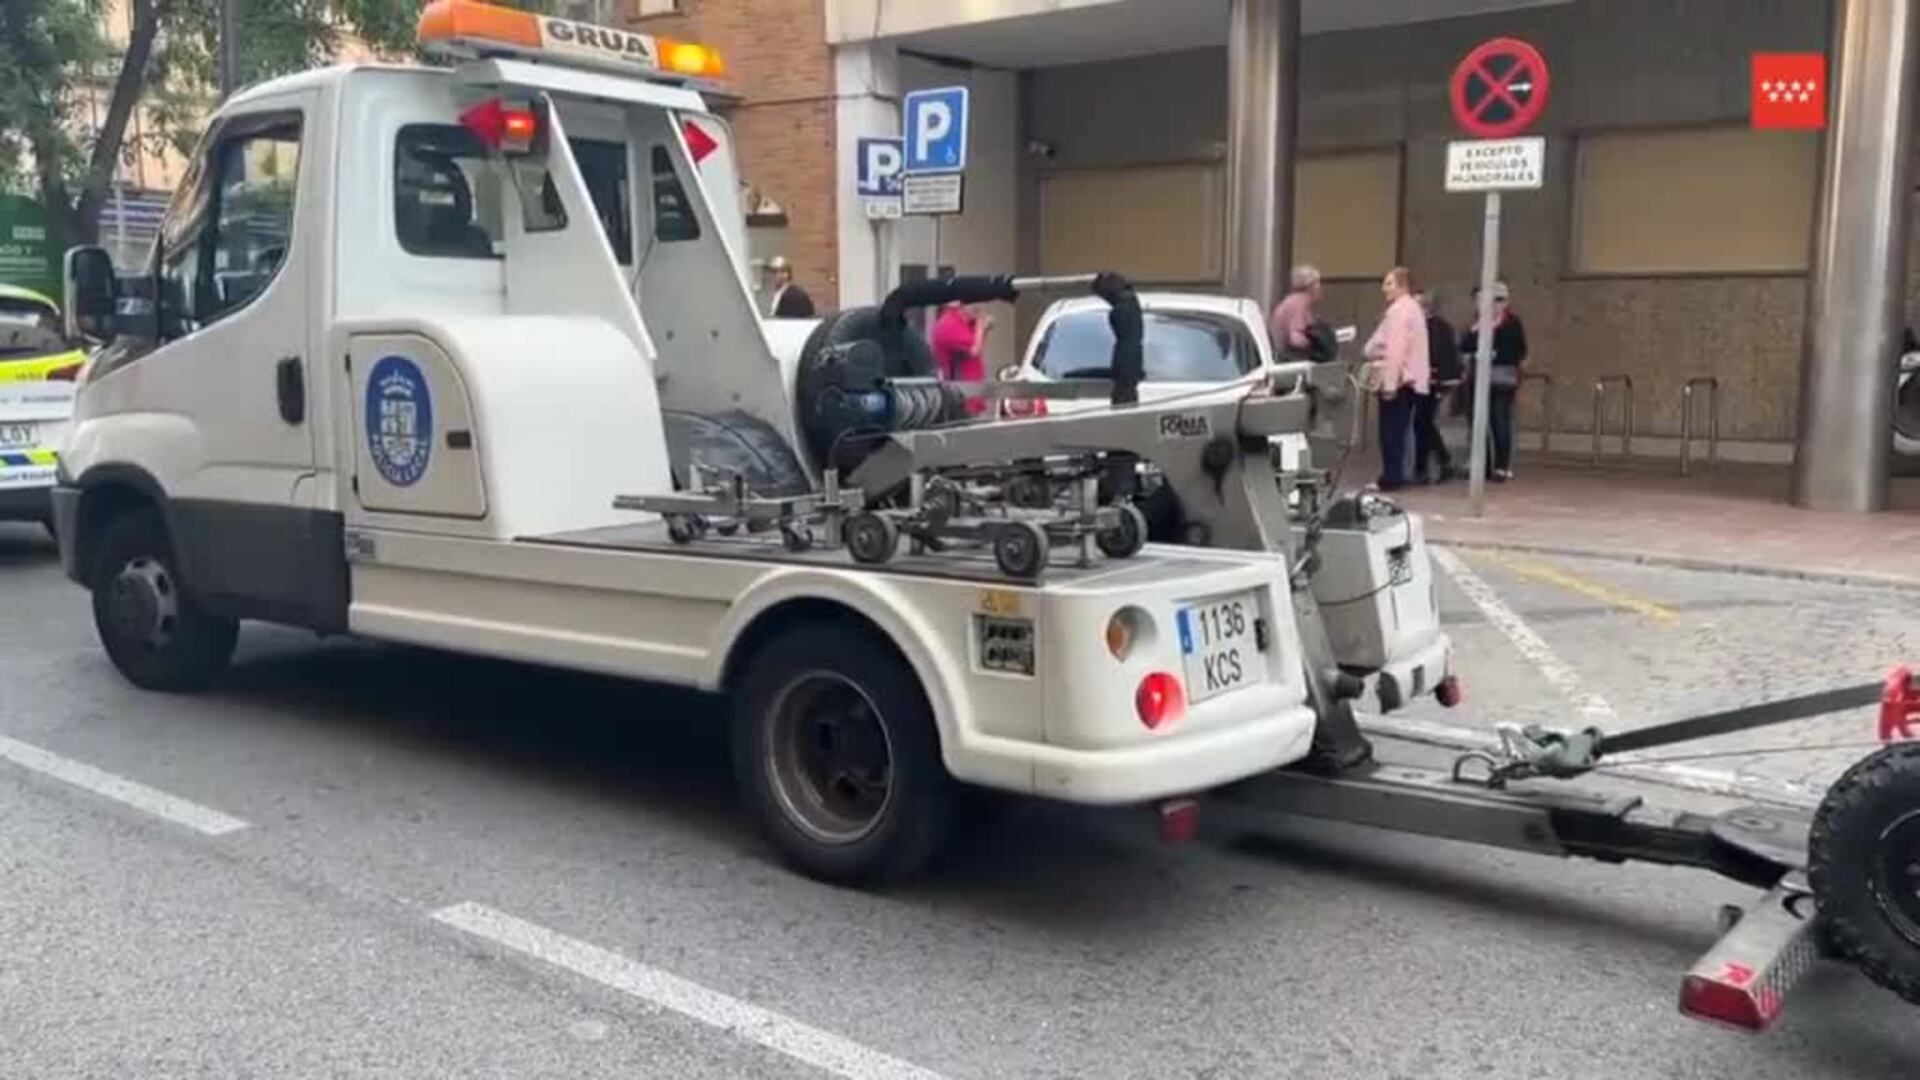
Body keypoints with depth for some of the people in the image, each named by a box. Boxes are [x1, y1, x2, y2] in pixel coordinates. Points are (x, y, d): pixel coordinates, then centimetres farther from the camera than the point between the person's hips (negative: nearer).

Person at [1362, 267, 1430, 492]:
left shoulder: (1398, 310, -13)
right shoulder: (1412, 308, 21)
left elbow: (1395, 349, -21)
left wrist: (1389, 383, -24)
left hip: (1396, 380, -10)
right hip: (1408, 379, 10)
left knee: (1390, 432, -7)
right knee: (1397, 431, 12)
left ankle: (1391, 477, -5)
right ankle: (1394, 476, 15)